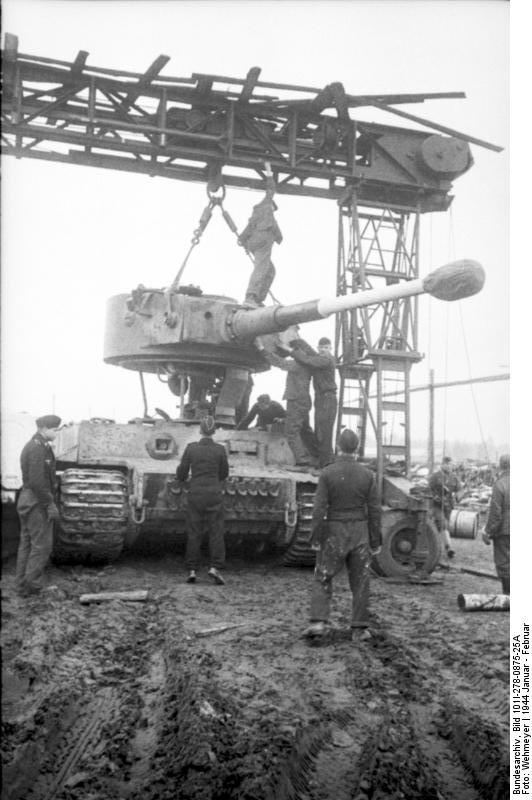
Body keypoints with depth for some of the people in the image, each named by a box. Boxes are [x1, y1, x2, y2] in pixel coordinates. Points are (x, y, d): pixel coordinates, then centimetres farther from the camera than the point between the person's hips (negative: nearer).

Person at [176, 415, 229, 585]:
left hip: (195, 494, 1)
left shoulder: (191, 447, -3)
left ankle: (192, 571, 6)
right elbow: (224, 474, 7)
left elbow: (181, 474, 3)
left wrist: (181, 478, 25)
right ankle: (214, 567, -8)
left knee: (194, 534, 7)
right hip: (214, 494, -1)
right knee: (216, 532, 4)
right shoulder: (220, 449, -4)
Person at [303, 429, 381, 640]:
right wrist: (375, 541, 5)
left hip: (334, 533, -2)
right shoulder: (367, 474, -3)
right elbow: (374, 510, -2)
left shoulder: (327, 473, -10)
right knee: (360, 581, 10)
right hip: (360, 532, 2)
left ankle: (318, 622, -3)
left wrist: (315, 538, -7)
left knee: (323, 579, 9)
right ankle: (360, 628, 12)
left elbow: (319, 508, -13)